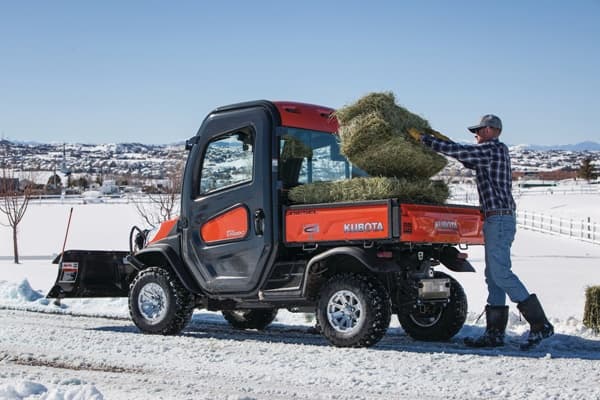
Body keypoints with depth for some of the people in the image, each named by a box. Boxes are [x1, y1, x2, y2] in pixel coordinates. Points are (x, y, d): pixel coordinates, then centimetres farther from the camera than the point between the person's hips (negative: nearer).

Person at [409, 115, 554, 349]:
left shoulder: (491, 150, -11)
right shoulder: (499, 151, 19)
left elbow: (456, 151, -13)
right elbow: (469, 161, 32)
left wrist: (422, 138, -4)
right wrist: (444, 141, 28)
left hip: (499, 219, -10)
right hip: (497, 220, 10)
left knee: (500, 273, -13)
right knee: (493, 276, 8)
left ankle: (540, 324, -13)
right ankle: (495, 333, 9)